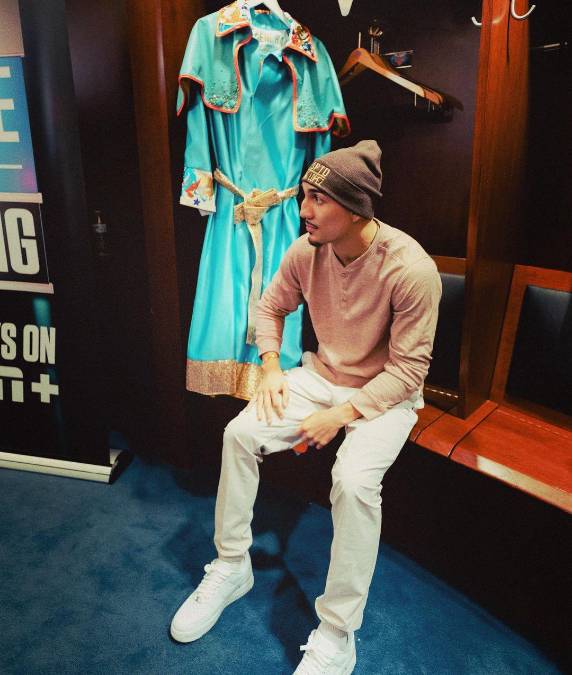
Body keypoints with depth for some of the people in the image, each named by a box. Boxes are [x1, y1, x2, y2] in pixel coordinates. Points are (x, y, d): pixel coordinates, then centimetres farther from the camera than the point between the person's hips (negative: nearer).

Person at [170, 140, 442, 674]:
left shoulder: (411, 269, -25)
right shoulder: (306, 250, -9)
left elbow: (408, 369, -19)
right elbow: (270, 307, 9)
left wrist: (341, 414, -24)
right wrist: (271, 368, -5)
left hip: (386, 394, -5)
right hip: (321, 375, 5)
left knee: (354, 480, -31)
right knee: (239, 433, -13)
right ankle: (230, 568, 9)